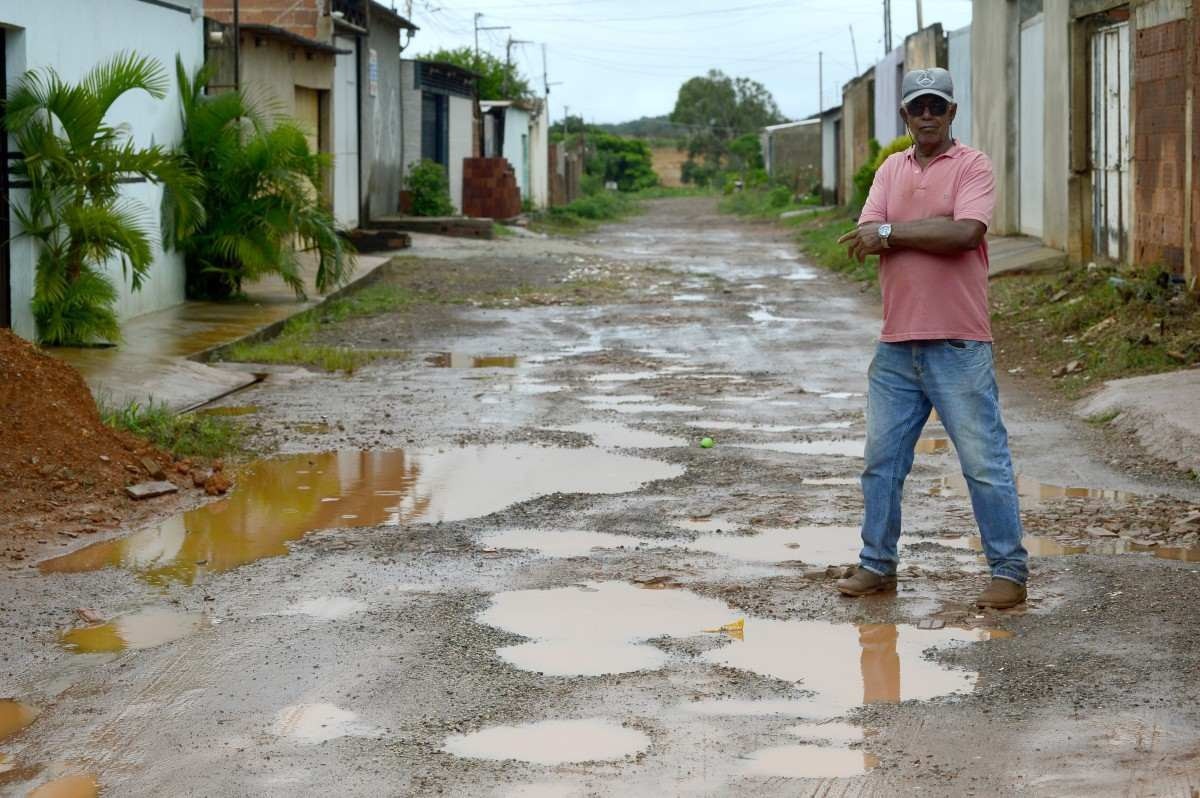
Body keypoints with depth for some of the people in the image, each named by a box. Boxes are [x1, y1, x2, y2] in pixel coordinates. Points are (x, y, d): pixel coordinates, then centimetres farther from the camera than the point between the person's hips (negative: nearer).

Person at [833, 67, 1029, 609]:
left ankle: (1009, 572, 5)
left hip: (958, 346, -5)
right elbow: (865, 238, -1)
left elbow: (965, 232, -20)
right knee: (881, 460, 11)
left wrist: (891, 231, -13)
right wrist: (936, 233, -13)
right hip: (896, 343, 6)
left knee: (985, 462, -2)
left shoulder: (972, 167, -3)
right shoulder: (892, 170, 13)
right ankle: (877, 565, 22)